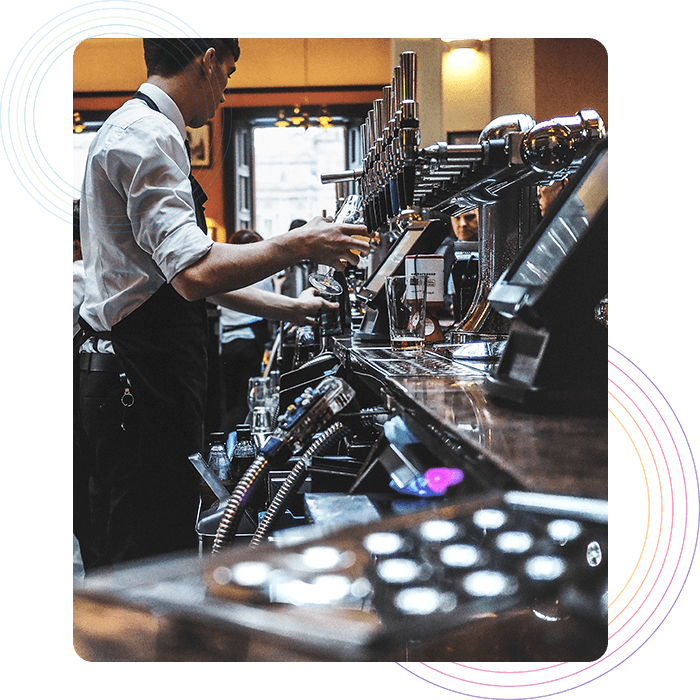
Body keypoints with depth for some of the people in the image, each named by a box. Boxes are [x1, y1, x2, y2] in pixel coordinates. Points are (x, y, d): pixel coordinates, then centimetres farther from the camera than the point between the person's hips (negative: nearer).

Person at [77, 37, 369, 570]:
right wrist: (299, 246, -13)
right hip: (144, 383, -11)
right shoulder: (147, 136, -13)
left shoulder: (143, 131, 22)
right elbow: (196, 274, -25)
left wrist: (288, 308, 27)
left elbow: (183, 273, 26)